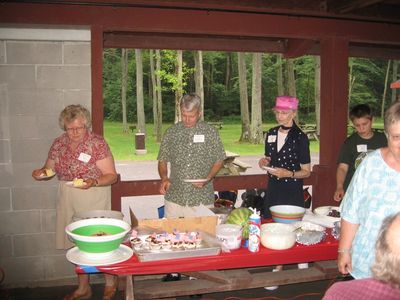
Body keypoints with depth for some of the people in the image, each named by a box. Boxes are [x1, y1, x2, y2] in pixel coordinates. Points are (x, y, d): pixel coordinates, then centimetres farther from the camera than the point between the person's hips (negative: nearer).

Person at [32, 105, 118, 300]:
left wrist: (93, 182, -29)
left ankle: (110, 283, 28)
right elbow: (49, 169, 13)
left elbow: (111, 175, -11)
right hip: (67, 199, 5)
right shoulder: (58, 144, 3)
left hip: (94, 199, -5)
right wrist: (41, 173, -10)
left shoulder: (97, 143, -12)